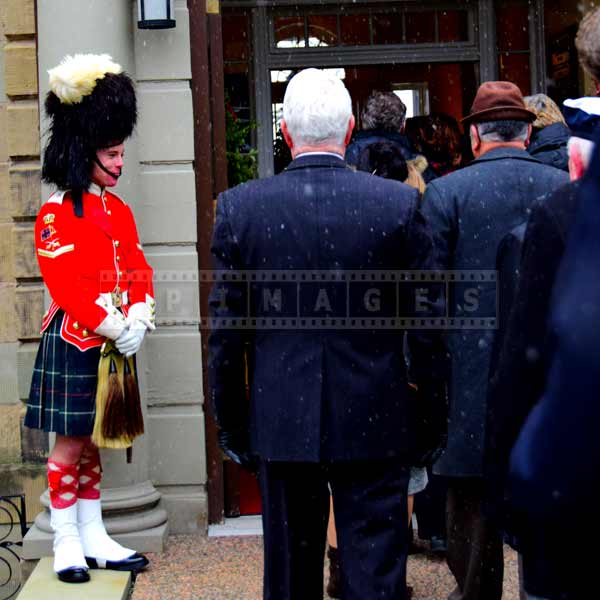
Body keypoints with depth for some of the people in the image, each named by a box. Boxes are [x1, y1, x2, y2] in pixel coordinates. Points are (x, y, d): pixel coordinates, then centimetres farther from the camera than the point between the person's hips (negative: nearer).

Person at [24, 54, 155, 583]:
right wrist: (115, 327, -18)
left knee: (92, 443, 13)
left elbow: (138, 272, 10)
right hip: (73, 345, -7)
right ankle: (67, 543, 9)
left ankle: (93, 537, 19)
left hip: (114, 343, 7)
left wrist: (138, 320, -7)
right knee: (70, 444, 0)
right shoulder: (56, 216, -10)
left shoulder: (120, 211, 12)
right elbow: (67, 287, -16)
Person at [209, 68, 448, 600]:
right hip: (375, 424, -1)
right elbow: (429, 328, -3)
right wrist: (438, 417, 8)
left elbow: (224, 331, -2)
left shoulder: (238, 207, -5)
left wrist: (230, 424, 8)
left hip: (281, 424, 1)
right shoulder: (401, 204, -7)